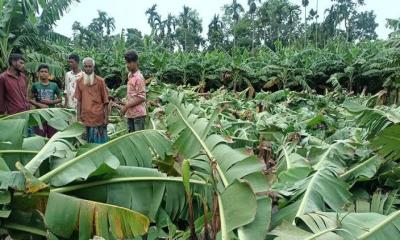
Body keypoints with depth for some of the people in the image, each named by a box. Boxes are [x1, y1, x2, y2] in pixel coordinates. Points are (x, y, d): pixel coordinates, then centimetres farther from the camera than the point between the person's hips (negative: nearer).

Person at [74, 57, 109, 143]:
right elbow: (79, 100, 10)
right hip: (85, 118, 3)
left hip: (98, 118, -3)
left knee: (100, 143, 2)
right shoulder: (79, 81, 7)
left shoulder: (100, 81, -2)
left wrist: (106, 118, -5)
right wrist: (78, 116, 4)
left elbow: (105, 101, -1)